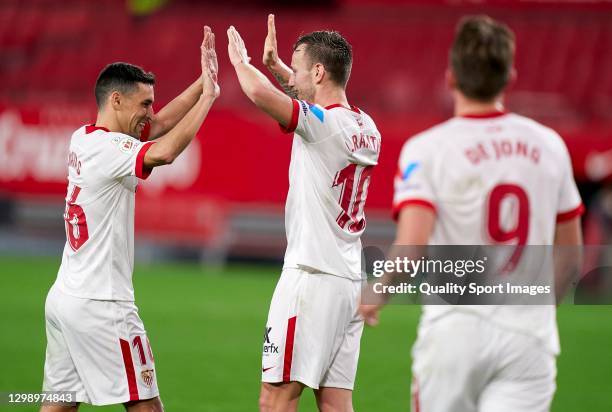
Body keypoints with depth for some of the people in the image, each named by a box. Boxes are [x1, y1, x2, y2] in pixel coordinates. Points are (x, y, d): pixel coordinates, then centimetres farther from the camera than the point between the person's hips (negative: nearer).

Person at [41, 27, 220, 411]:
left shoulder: (84, 138, 10)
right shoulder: (107, 147, -16)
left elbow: (160, 125, 17)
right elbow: (162, 152, -35)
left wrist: (204, 82, 9)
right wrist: (208, 96, -26)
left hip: (64, 296, 9)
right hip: (100, 304, -9)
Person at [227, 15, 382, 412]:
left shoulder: (322, 123, -13)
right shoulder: (367, 128, 12)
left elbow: (260, 93, -26)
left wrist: (241, 60, -5)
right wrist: (275, 64, 34)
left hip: (312, 276, -8)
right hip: (351, 279, 8)